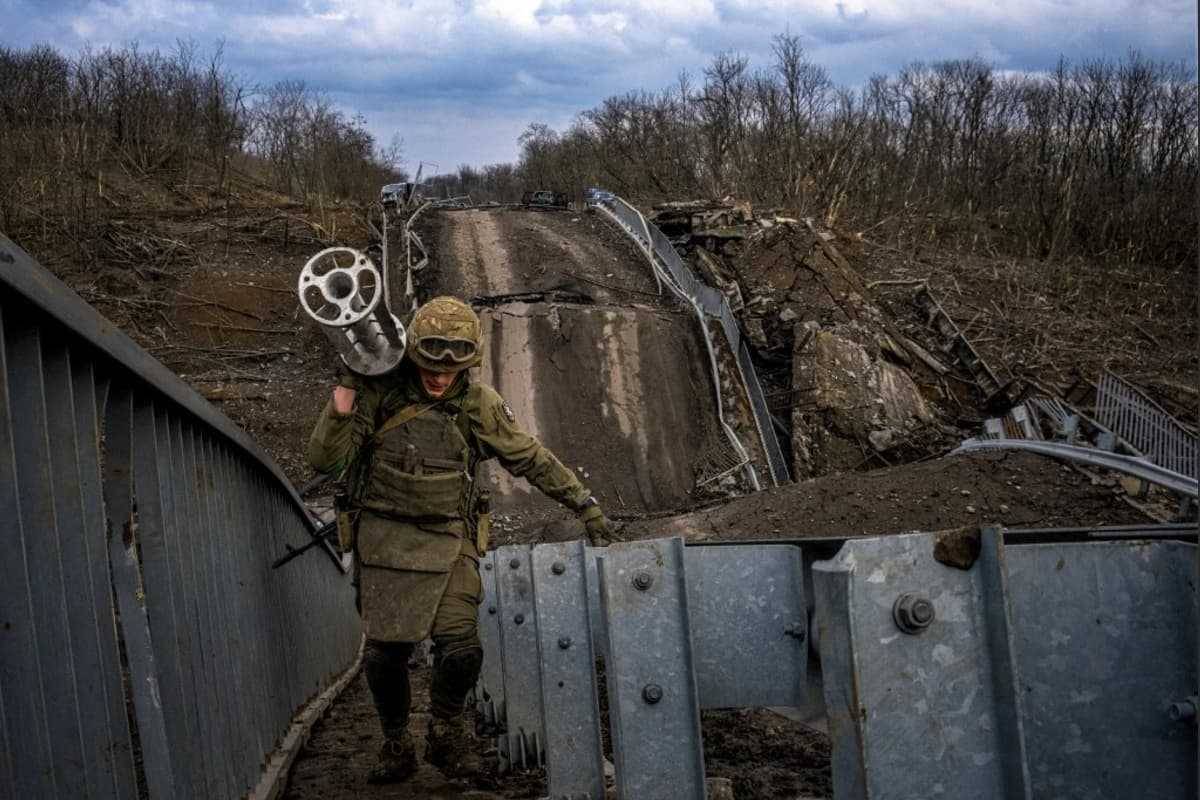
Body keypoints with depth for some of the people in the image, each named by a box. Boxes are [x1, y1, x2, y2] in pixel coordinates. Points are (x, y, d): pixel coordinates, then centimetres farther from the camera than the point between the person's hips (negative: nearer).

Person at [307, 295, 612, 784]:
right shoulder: (379, 394, -8)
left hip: (449, 542, 1)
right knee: (385, 651, -1)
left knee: (461, 647, -11)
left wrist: (585, 504, 6)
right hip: (387, 540, -1)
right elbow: (325, 460, -10)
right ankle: (396, 744, 25)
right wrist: (345, 392, -20)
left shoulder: (479, 405, -3)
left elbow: (532, 459, 6)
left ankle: (446, 733, 18)